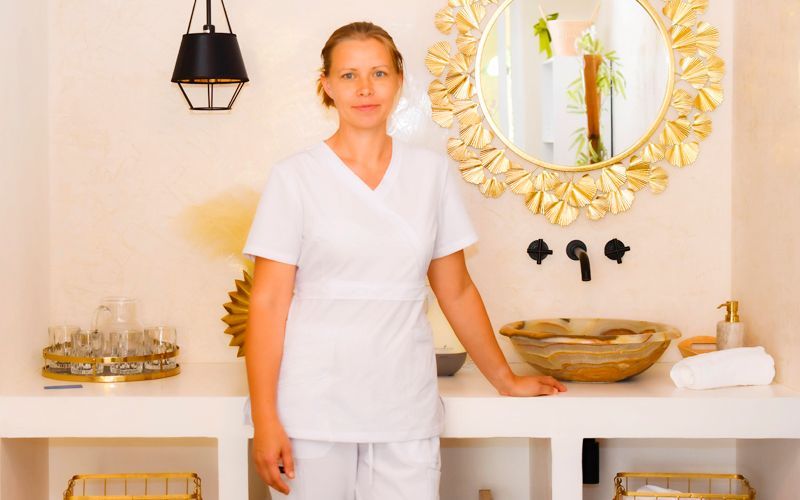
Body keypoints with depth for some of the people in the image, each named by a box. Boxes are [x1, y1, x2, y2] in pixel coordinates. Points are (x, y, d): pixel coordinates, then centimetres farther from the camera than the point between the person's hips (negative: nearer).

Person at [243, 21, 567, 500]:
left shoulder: (431, 171, 5)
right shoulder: (296, 177, -2)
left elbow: (456, 291, 13)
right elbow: (268, 302, -4)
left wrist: (506, 380, 19)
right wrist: (265, 420, -10)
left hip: (405, 407, 2)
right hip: (315, 406, -2)